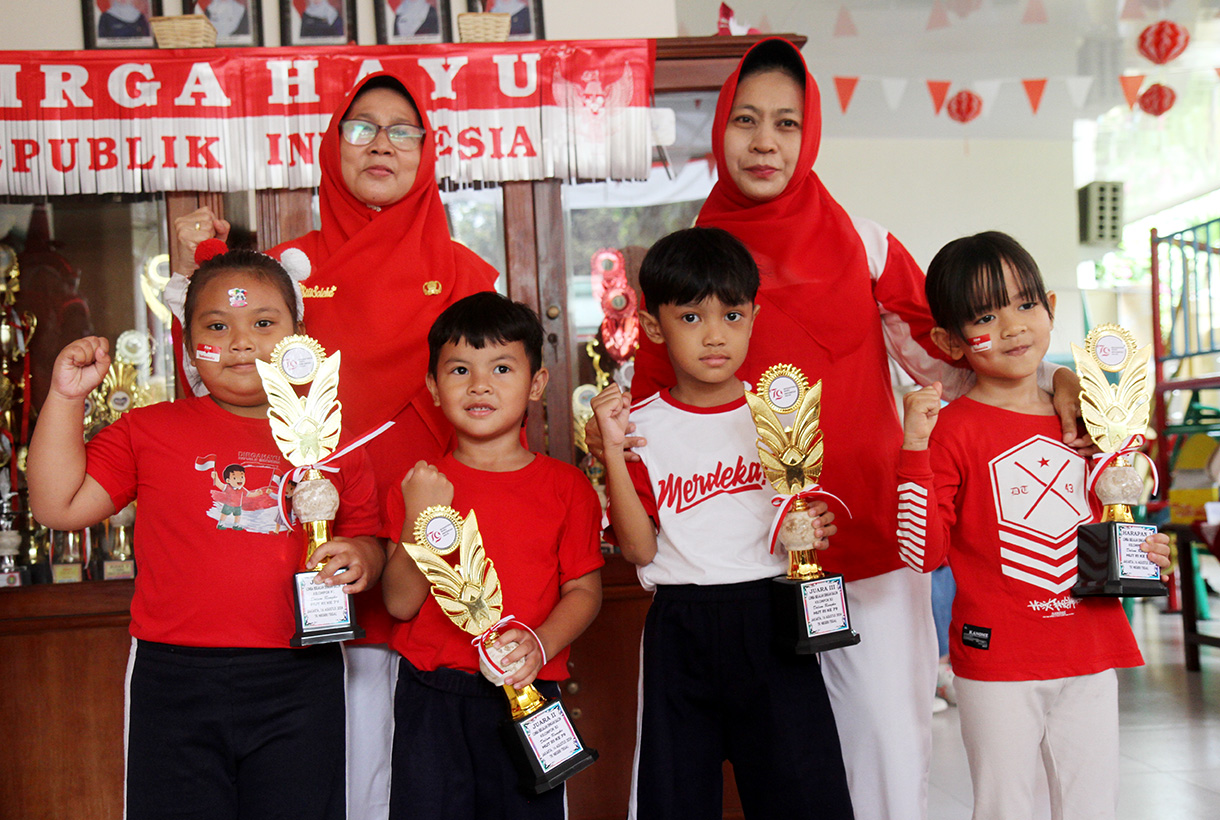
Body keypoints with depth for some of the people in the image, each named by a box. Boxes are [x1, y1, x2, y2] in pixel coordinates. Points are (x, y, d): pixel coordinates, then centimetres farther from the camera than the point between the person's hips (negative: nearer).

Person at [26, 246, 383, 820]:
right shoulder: (149, 430, 6)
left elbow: (366, 536, 16)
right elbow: (58, 505, 1)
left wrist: (360, 559, -7)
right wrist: (67, 397, -3)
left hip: (300, 686, 1)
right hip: (176, 682, 0)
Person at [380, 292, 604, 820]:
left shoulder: (565, 487, 1)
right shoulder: (422, 484, 2)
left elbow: (584, 590, 1)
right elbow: (401, 603, -4)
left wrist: (539, 643, -17)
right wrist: (419, 519, -17)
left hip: (528, 695, 0)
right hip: (431, 699, 0)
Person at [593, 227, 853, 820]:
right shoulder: (641, 425, 0)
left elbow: (808, 509, 11)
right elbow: (639, 549, -6)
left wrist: (814, 528, -11)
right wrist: (613, 450, -13)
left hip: (771, 620, 0)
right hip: (678, 631, 0)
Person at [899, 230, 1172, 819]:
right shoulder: (953, 428, -9)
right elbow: (923, 551, -17)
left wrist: (1135, 554, 5)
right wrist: (915, 446, -24)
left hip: (1090, 657, 5)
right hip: (997, 662, -5)